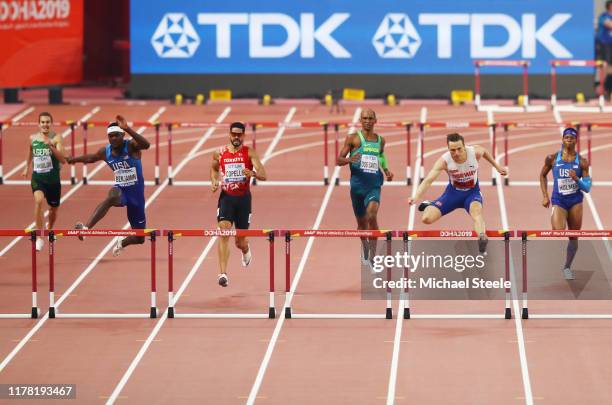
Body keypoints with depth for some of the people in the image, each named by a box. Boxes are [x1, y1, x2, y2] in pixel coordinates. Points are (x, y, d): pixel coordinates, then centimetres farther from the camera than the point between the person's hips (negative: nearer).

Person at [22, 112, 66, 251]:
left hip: (53, 179, 0)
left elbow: (63, 160, -19)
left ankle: (50, 231, 50)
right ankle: (39, 237, -28)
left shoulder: (56, 138, -10)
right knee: (38, 200, -28)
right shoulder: (33, 138, 1)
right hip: (37, 177, 0)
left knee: (53, 208, 17)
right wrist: (27, 167, 31)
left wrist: (51, 146, -31)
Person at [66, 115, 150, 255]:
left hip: (136, 193, -1)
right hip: (120, 189, 1)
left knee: (140, 238, 8)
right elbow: (91, 158, 22)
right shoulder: (105, 152, -1)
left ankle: (122, 243, 43)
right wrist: (74, 159, 38)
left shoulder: (131, 146, -15)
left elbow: (146, 144, -39)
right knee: (111, 197, -40)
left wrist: (127, 129, -49)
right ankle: (86, 228, -54)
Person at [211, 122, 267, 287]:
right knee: (224, 232, -20)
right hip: (226, 197, 0)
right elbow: (214, 168, 23)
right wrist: (214, 181, 2)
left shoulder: (249, 153, -6)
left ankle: (246, 250, 50)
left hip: (244, 198, 0)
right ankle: (223, 274, -24)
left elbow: (263, 175, -13)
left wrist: (252, 173, -35)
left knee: (240, 241, 10)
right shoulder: (220, 154, 2)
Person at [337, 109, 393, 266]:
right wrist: (349, 160, -22)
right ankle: (365, 246, 43)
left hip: (374, 185, 0)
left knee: (372, 216, -23)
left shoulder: (380, 140, 9)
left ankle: (372, 256, -13)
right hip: (357, 185, 0)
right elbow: (339, 160, -1)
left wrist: (387, 171, 14)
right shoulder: (353, 138, 0)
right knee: (361, 221, 11)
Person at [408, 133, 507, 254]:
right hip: (453, 193, 1)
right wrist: (416, 197, -49)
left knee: (477, 211, -36)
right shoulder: (444, 160, -27)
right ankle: (428, 205, 27)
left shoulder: (475, 152, -22)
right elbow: (428, 180, -34)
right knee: (426, 219, -9)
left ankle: (482, 238, -60)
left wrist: (497, 167, 17)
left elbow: (485, 152, 5)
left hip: (472, 192, 0)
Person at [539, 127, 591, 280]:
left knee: (573, 237, 8)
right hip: (558, 201, -2)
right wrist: (545, 196, 6)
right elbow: (543, 176, 14)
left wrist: (576, 179, -21)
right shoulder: (552, 158, -2)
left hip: (576, 201, 2)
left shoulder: (582, 162, -1)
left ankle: (567, 268, 24)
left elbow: (587, 188, -2)